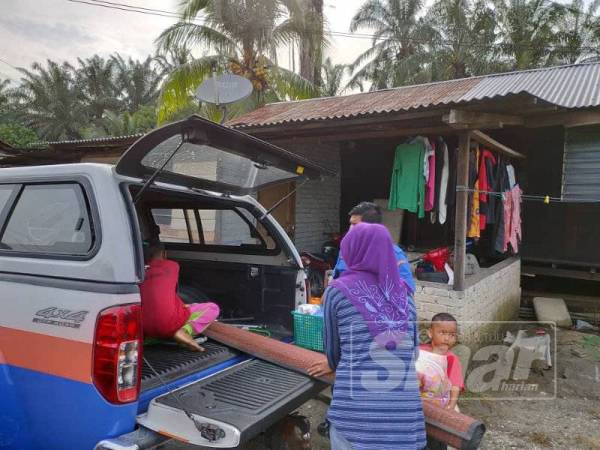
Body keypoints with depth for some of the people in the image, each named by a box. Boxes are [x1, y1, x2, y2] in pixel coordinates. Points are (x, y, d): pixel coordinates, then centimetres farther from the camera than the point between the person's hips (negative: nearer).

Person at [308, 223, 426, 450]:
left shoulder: (338, 291, -1)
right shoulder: (404, 293, 10)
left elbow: (332, 347, 11)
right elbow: (412, 350, 16)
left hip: (357, 408, -3)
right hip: (404, 413, 3)